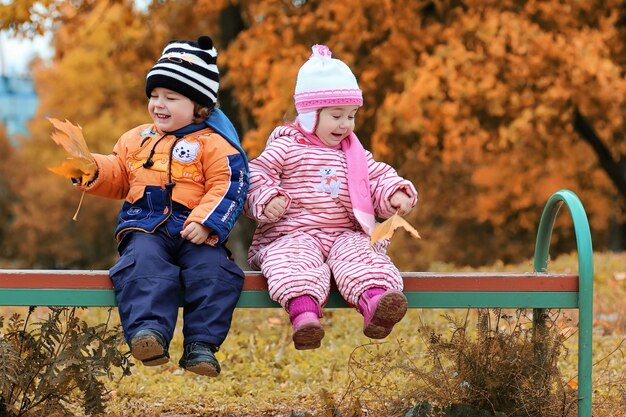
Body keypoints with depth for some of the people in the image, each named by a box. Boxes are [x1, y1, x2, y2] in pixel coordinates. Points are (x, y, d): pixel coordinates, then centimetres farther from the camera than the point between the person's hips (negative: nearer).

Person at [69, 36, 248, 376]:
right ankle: (149, 331, -45)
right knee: (144, 263, -31)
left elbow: (227, 186, -4)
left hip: (195, 233, -2)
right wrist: (92, 169, 7)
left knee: (212, 270, -29)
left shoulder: (212, 143, 4)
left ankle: (201, 344, -27)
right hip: (145, 229, 2)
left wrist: (206, 222, -17)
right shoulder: (137, 139, 20)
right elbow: (117, 177, 29)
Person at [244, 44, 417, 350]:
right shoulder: (285, 148, 4)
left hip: (343, 234, 4)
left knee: (358, 254, -30)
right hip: (292, 234, -3)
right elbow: (255, 176, -2)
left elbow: (379, 178, 21)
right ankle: (303, 311, -60)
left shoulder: (355, 154, 20)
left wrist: (396, 193, -2)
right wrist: (267, 199, -21)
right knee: (298, 261, -37)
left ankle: (375, 301, -57)